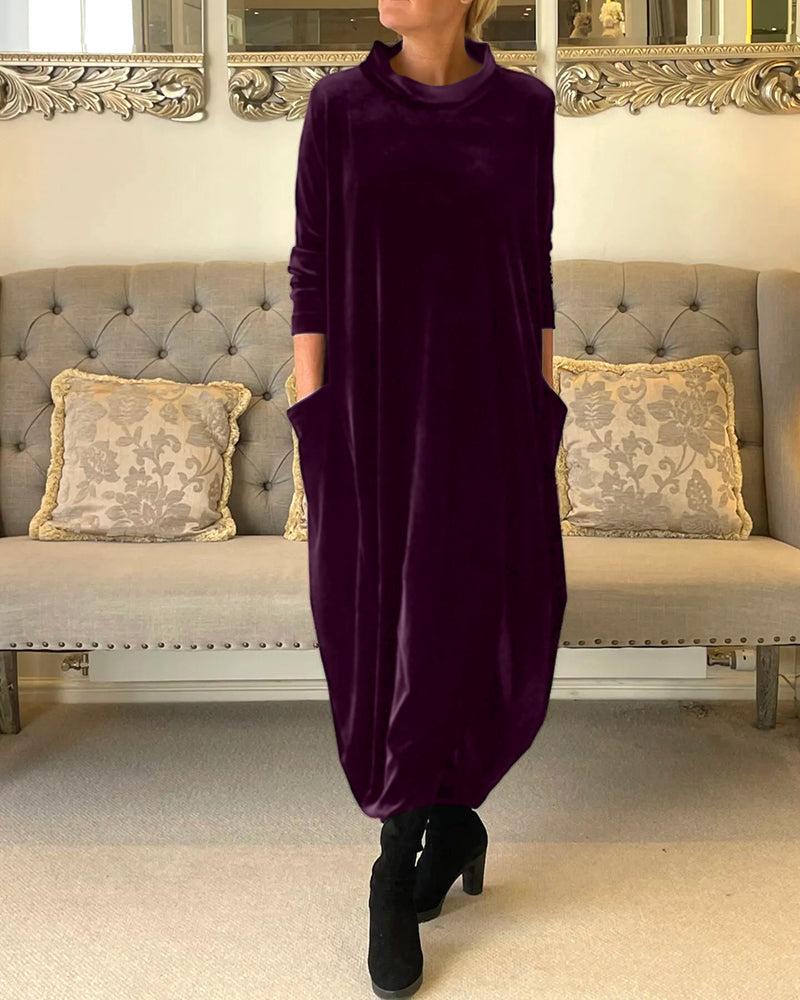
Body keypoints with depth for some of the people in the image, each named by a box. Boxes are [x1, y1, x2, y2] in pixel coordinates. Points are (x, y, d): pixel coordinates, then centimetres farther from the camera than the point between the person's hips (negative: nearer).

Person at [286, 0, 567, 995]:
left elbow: (535, 271, 8)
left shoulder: (523, 106, 6)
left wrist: (543, 412, 6)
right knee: (378, 627, 4)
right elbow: (311, 268, 2)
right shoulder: (338, 105, 3)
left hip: (483, 402, 1)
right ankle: (446, 824, 26)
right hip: (369, 401, 0)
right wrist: (311, 418, -4)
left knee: (471, 624, -3)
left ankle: (401, 861, 18)